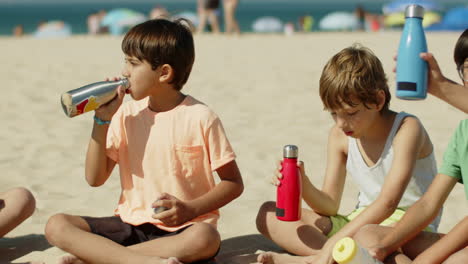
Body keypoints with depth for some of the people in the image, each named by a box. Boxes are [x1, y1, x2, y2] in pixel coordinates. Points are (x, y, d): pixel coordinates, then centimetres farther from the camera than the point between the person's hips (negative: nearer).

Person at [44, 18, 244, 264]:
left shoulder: (200, 118, -7)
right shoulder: (127, 113, 5)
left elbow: (233, 183, -2)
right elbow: (95, 178, 2)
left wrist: (190, 209, -16)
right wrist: (102, 120, -7)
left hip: (181, 229, -3)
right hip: (131, 223, 4)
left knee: (204, 238, -39)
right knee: (56, 225, -18)